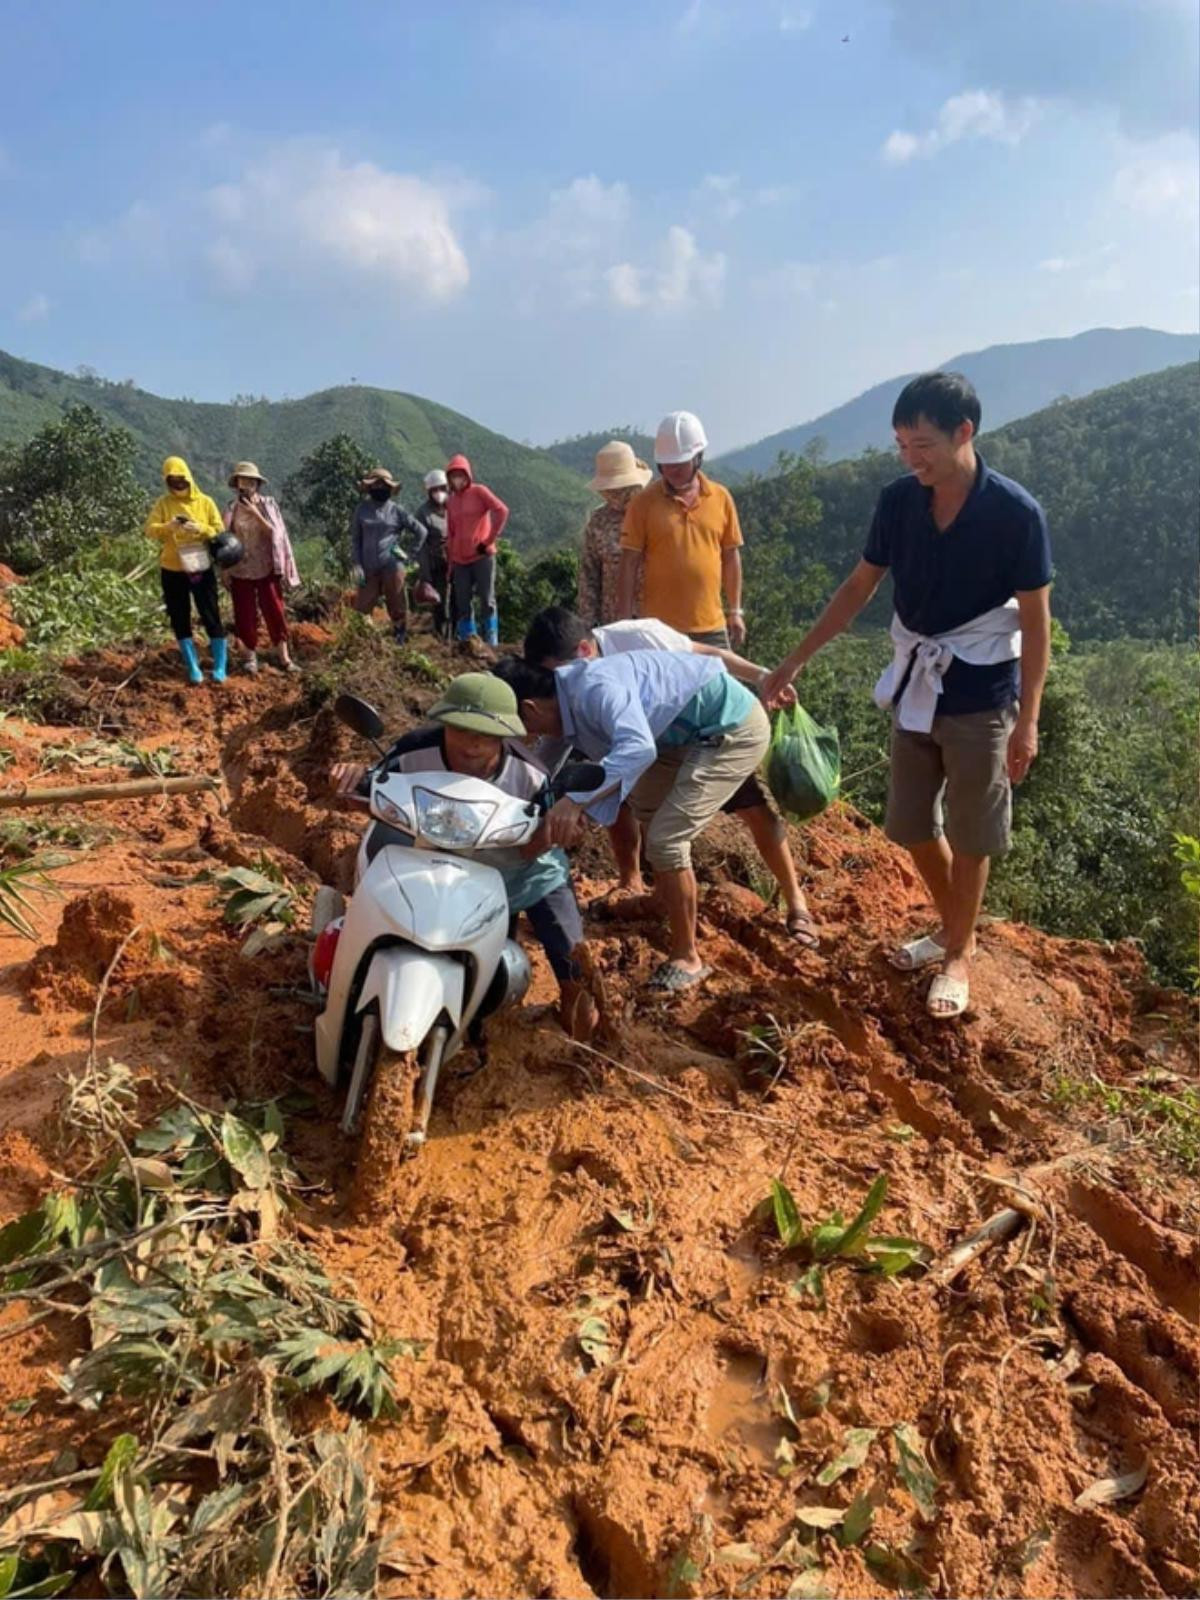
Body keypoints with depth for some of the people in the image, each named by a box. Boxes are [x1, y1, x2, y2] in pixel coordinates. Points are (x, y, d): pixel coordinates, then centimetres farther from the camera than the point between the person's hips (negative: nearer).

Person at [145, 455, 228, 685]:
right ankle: (193, 668, 14)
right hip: (173, 571, 1)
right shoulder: (162, 503, 2)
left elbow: (220, 531, -3)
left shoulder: (204, 502, 0)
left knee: (212, 617, 0)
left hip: (202, 569, -1)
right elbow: (150, 529, -9)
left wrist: (200, 529, -21)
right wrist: (168, 527, -29)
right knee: (180, 620, 5)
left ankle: (220, 667, 8)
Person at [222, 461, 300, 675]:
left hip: (267, 569, -1)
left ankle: (284, 658, 6)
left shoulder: (268, 504, -1)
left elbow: (275, 533, -9)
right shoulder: (231, 508, 1)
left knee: (275, 613, 0)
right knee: (245, 616, 5)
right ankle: (251, 657, 18)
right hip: (240, 571, 1)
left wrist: (256, 514, -19)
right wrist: (224, 569, 1)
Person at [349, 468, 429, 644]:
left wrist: (410, 554, 4)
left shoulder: (396, 510, 3)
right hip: (369, 568, 1)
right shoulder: (362, 509, 6)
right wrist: (356, 565, -2)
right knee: (361, 607, -3)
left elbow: (421, 531, 9)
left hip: (392, 566, -1)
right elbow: (355, 538, 7)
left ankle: (400, 640, 12)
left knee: (397, 605, 3)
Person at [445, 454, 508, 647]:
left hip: (482, 556, -5)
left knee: (487, 600, -4)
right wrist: (451, 564, 13)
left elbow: (501, 510, -15)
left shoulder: (479, 491, -1)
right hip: (460, 560, 5)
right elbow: (450, 535, 17)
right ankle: (466, 641, 11)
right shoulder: (450, 501, 14)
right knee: (463, 602, 5)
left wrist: (490, 540, -15)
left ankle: (491, 642, 0)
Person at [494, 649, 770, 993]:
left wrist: (577, 801, -51)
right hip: (697, 730, 10)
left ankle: (686, 958, 4)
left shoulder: (595, 689, -30)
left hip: (734, 729, -10)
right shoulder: (567, 703, 0)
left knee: (665, 839, -14)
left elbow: (638, 748, -46)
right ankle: (669, 895, 52)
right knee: (645, 803, 29)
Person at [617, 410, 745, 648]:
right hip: (660, 628, -3)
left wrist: (735, 611, 10)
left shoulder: (721, 497, 6)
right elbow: (629, 563, -2)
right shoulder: (644, 502, -2)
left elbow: (731, 557, 12)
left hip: (711, 626, 3)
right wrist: (624, 620, -6)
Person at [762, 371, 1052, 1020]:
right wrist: (793, 662, 5)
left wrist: (1028, 719, -13)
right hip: (916, 684, 5)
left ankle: (959, 954, 26)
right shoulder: (898, 500, -5)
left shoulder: (1015, 512, -18)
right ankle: (951, 927, 38)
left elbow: (1035, 621, -11)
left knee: (968, 834, 7)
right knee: (911, 825, 14)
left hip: (981, 692, -5)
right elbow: (859, 587, 5)